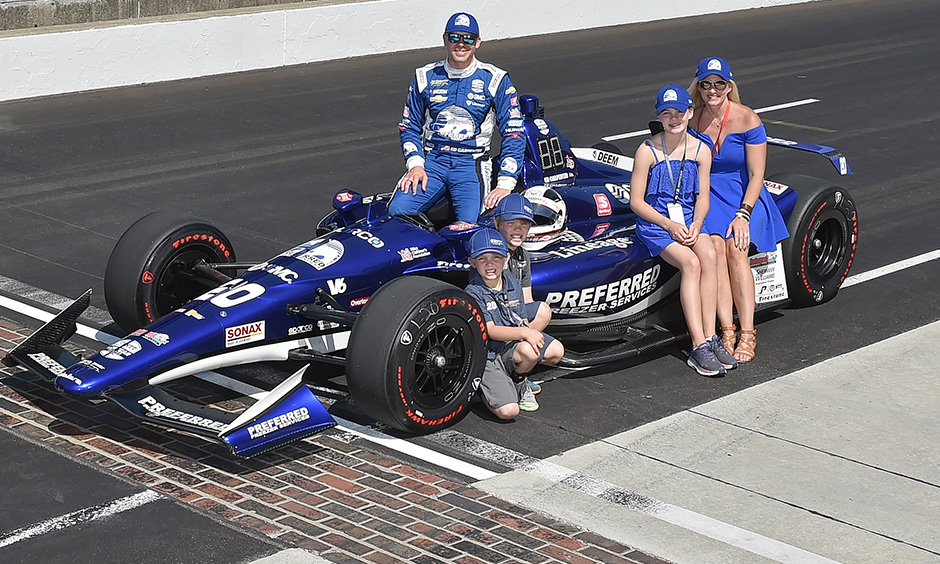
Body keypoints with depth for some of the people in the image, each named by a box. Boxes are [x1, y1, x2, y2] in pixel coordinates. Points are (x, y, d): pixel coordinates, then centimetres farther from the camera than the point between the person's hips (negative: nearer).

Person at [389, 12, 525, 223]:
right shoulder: (425, 77, 8)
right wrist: (415, 164, -4)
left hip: (472, 164, -2)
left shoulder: (495, 80, 1)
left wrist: (505, 185, -11)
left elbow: (514, 133, -2)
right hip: (431, 160, 2)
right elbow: (409, 126, 14)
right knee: (398, 210, -24)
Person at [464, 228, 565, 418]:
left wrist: (532, 335, -13)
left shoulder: (514, 284, 6)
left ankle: (518, 383, 9)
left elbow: (522, 320, 10)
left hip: (514, 346, 6)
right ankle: (485, 388, 11)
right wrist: (524, 333, -28)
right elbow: (490, 330, -19)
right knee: (508, 411, -25)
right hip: (489, 356, -6)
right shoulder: (473, 293, -13)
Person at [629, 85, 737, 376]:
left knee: (709, 255, -29)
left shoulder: (700, 150, 4)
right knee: (690, 263, -30)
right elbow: (636, 201, -6)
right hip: (654, 223, -4)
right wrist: (669, 225, -17)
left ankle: (710, 338, -27)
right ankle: (699, 346, -31)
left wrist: (695, 225, -11)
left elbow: (702, 197, 8)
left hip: (689, 220, 4)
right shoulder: (647, 151, -8)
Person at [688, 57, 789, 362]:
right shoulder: (691, 120, 0)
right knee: (715, 245, -26)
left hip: (744, 196, -2)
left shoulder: (747, 120, -10)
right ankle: (727, 332, -27)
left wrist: (743, 214, -19)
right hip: (707, 196, 2)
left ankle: (747, 334, -25)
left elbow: (756, 175, -9)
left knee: (735, 247, -27)